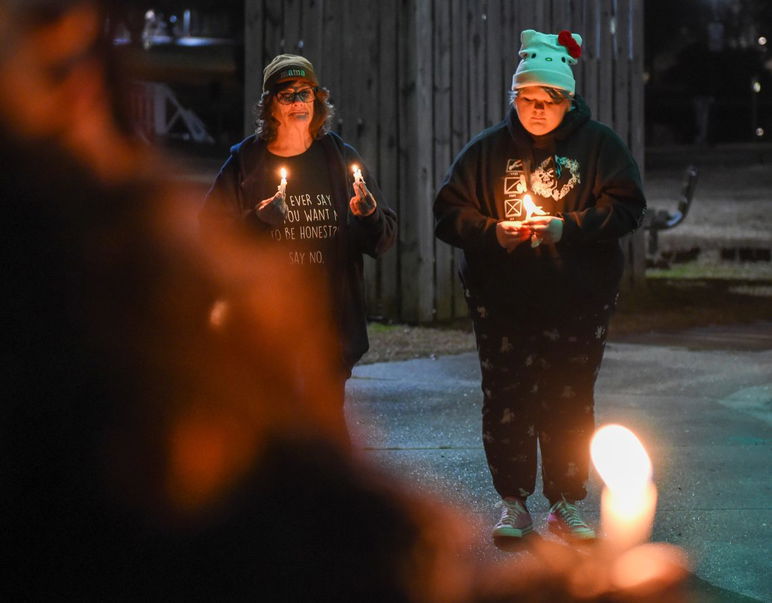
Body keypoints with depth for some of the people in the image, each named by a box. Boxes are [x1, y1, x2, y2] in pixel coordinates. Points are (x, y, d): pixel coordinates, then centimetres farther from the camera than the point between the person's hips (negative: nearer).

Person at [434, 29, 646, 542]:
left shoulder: (599, 144, 3)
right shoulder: (487, 149, 6)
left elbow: (627, 207, -3)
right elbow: (448, 215, 6)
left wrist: (569, 227, -16)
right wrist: (490, 232, -13)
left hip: (578, 305, -1)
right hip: (502, 306, 1)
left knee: (570, 404, 4)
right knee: (505, 403, 1)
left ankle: (565, 505, 15)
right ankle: (514, 504, 14)